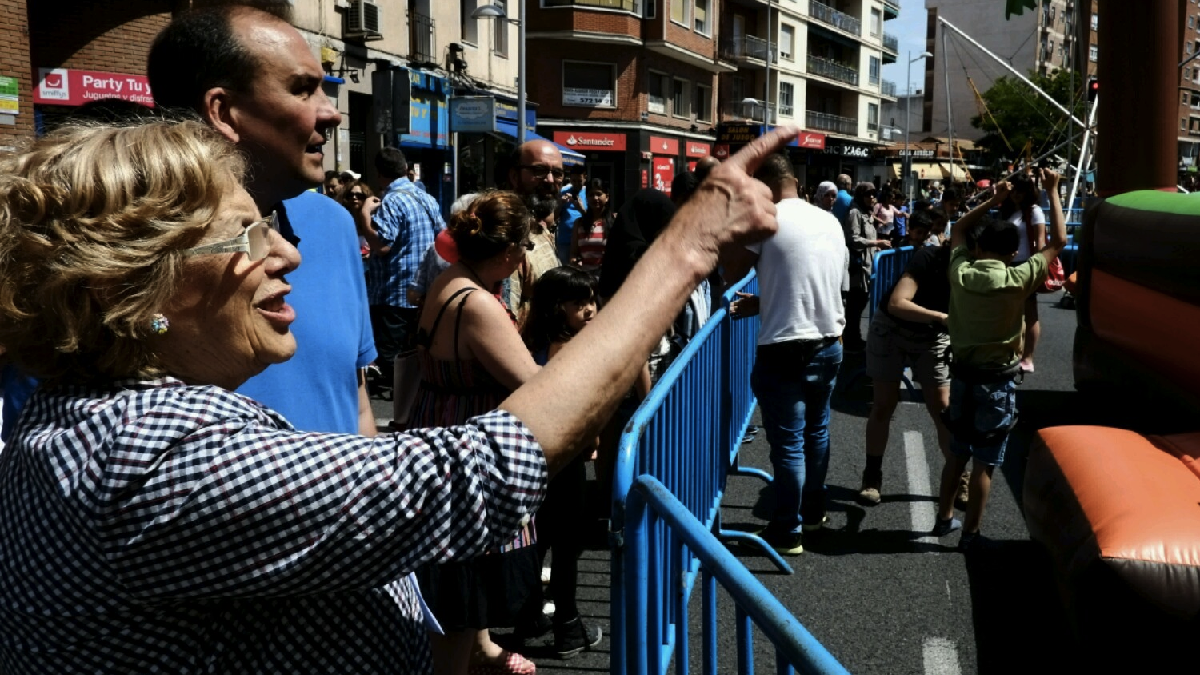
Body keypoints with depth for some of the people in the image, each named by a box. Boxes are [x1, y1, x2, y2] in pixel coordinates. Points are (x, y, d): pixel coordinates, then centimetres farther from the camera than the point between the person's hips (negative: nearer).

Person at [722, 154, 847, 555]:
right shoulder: (830, 222, 8)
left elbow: (730, 274, -5)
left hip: (785, 349, -7)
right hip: (829, 344, 7)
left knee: (788, 443, 2)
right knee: (816, 431, 21)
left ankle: (788, 532, 10)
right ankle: (813, 512, 36)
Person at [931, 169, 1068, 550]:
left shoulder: (960, 272, -6)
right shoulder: (1016, 280, -17)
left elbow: (958, 230, 14)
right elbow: (1058, 242, -7)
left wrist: (994, 200, 15)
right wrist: (1052, 193, 1)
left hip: (963, 373, 5)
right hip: (998, 380, -4)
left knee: (956, 453, 19)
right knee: (984, 464, 4)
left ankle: (944, 518, 30)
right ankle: (970, 534, 11)